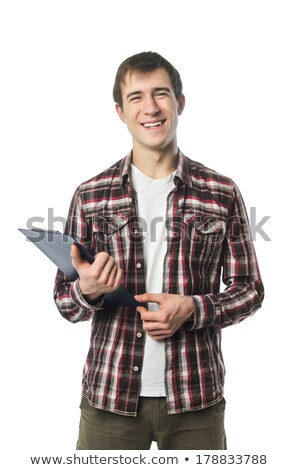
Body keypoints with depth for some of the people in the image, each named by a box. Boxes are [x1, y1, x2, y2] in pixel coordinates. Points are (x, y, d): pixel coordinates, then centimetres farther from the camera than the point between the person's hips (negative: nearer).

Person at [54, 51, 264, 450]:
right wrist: (87, 290, -18)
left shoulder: (222, 194, -1)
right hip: (110, 396, 0)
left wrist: (192, 309, -14)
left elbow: (249, 289, 4)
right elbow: (65, 303, 4)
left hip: (195, 398, 0)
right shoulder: (90, 196, 0)